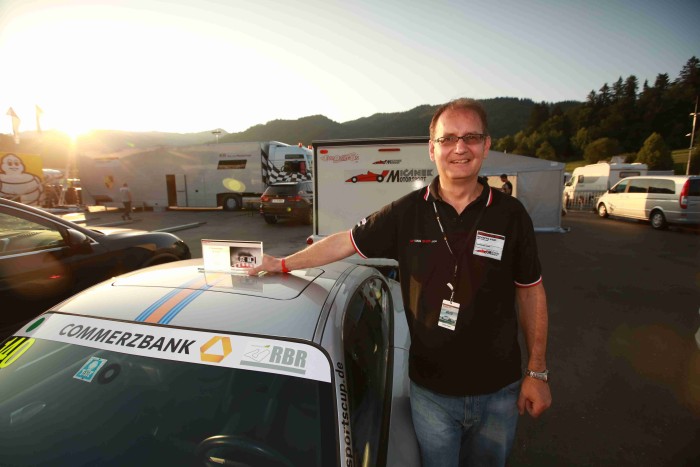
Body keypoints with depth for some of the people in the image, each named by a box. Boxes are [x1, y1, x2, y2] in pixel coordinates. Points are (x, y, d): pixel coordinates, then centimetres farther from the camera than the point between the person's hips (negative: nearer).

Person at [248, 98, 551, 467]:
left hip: (499, 391, 2)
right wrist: (283, 264, 2)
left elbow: (531, 292, -1)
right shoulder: (407, 212, -11)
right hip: (430, 391, -1)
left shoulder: (510, 214, -9)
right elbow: (346, 242, -2)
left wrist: (536, 372, -1)